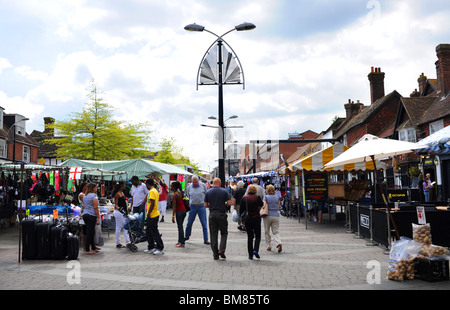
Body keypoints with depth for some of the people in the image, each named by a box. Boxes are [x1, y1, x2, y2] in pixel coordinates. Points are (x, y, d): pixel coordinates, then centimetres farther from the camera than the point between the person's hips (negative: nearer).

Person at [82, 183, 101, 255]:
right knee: (90, 232, -5)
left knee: (91, 232, 14)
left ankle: (93, 248, 20)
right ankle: (87, 250, -3)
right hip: (91, 215, -8)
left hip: (85, 214, 8)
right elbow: (96, 208, -12)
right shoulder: (94, 196, -6)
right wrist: (98, 218, -10)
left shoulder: (85, 196, 19)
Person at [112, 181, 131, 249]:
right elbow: (116, 204, -17)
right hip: (119, 212, -9)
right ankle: (118, 243, 8)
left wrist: (127, 208, 29)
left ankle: (128, 242, 9)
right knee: (119, 228, -1)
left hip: (123, 212, 9)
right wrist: (117, 207, -36)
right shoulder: (117, 194, -14)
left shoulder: (122, 193, 13)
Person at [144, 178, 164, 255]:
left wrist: (148, 213, -17)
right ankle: (151, 247, 22)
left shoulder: (152, 191, -16)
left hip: (152, 215, -10)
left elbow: (152, 203, -22)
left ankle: (160, 248, 1)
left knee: (154, 232, -4)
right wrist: (148, 210, 23)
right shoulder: (155, 191, 15)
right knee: (149, 232, 16)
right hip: (153, 215, 10)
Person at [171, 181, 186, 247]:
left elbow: (174, 206, -17)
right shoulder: (179, 192, 9)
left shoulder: (174, 195, -15)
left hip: (179, 211, -9)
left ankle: (182, 243, 0)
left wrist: (173, 216, -15)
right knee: (180, 226, 16)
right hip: (184, 210, 9)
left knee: (180, 227, -3)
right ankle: (180, 241, 23)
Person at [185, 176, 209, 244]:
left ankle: (205, 240, 4)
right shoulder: (189, 187, 1)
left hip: (201, 206, -1)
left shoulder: (203, 185, -3)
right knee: (189, 223, 10)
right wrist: (192, 202, 11)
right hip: (192, 207, 2)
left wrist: (204, 202, 7)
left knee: (204, 224, -2)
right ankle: (187, 236, 32)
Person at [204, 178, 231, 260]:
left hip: (212, 214, 2)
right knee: (224, 233, 11)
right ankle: (221, 250, -5)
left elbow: (205, 205, 2)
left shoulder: (208, 192, 2)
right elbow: (229, 203, -6)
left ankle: (215, 254, 7)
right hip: (222, 214, -2)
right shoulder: (224, 191, -3)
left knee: (213, 234, 7)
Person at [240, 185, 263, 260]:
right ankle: (255, 250, -12)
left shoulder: (244, 198, -1)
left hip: (247, 219, 3)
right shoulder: (257, 197, -10)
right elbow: (262, 204, 7)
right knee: (257, 236, 8)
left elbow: (241, 210, 4)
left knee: (249, 237, 9)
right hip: (256, 218, -3)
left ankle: (250, 254, 8)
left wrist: (242, 219, 15)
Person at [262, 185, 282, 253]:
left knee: (267, 232, 11)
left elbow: (264, 206, -13)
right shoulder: (277, 197, 8)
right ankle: (279, 243, -18)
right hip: (276, 216, 3)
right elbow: (278, 207, 9)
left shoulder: (266, 197, -5)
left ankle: (269, 246, 13)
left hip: (268, 216, -3)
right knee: (276, 232, 4)